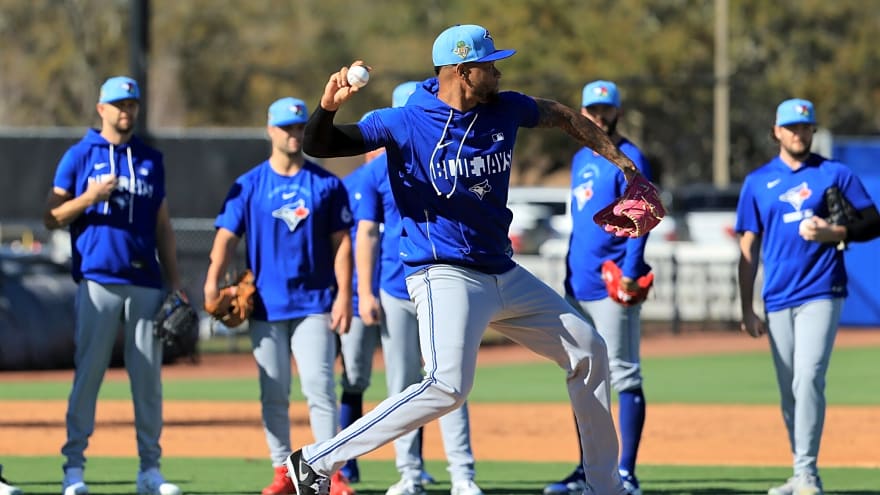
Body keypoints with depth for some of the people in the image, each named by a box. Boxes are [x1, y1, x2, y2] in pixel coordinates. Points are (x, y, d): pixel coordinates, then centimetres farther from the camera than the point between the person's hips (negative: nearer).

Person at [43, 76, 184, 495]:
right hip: (98, 281, -3)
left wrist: (174, 283, 11)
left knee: (148, 377, 1)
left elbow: (163, 227, 17)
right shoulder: (80, 155, 6)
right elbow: (52, 217, 3)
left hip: (145, 283, 3)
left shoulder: (151, 160, 16)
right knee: (87, 373, -6)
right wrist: (90, 197, -14)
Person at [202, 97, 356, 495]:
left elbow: (341, 243, 3)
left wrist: (343, 296, -6)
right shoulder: (248, 185, 5)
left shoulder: (327, 185, 5)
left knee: (319, 387, -10)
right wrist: (213, 279, -19)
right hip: (266, 307, 1)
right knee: (273, 394, 4)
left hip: (314, 304, -1)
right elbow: (227, 235, -2)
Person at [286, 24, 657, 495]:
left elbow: (562, 116, 22)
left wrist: (623, 164, 25)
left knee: (588, 350, 13)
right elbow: (318, 145, -17)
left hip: (504, 274, 8)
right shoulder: (403, 124, -13)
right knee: (448, 386, -29)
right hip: (444, 275, -8)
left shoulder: (504, 110, 3)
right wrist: (327, 107, -38)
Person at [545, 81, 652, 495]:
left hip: (612, 286, -9)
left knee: (623, 376, -7)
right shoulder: (581, 159, 18)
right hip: (578, 286, 9)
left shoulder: (628, 159, -6)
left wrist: (629, 273, -24)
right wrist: (569, 274, 19)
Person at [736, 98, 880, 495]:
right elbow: (749, 248, 12)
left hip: (821, 294, -3)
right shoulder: (758, 182, 11)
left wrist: (833, 233, -14)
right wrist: (747, 309, 7)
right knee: (789, 391, 6)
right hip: (778, 299, 3)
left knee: (809, 378, -17)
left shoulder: (835, 175, 5)